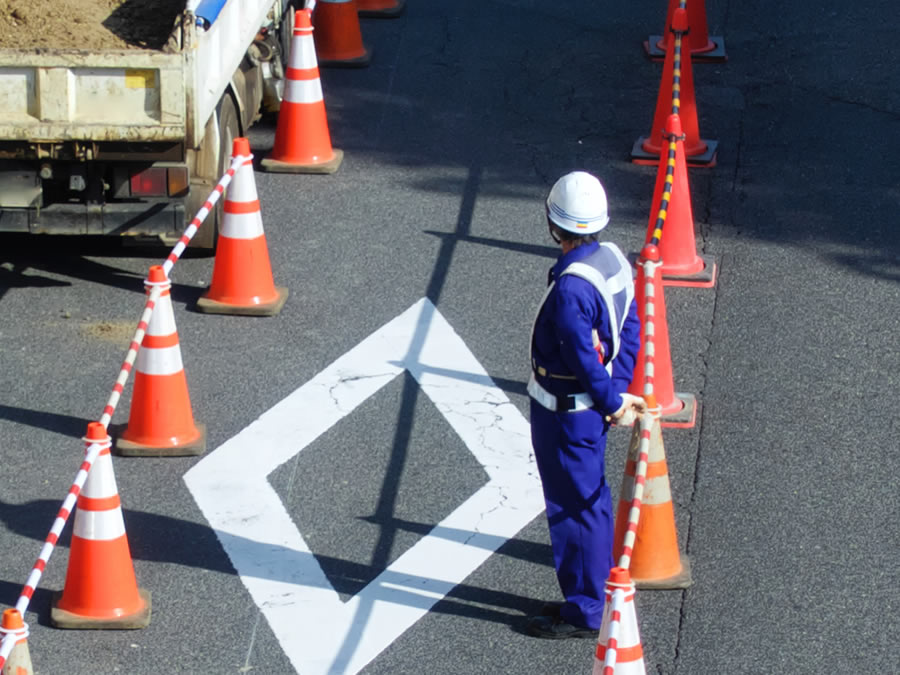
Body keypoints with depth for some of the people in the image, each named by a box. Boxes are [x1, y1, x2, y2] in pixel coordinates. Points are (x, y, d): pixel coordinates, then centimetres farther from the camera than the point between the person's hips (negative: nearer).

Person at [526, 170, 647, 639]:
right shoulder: (614, 260, -2)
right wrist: (619, 392, 3)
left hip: (564, 415, -9)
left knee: (574, 507, 4)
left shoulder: (569, 289, -29)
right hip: (591, 408, 9)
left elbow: (585, 358, -24)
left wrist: (612, 402, -9)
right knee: (590, 501, 20)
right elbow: (629, 329, 4)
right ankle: (593, 596, 33)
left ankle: (584, 613, 15)